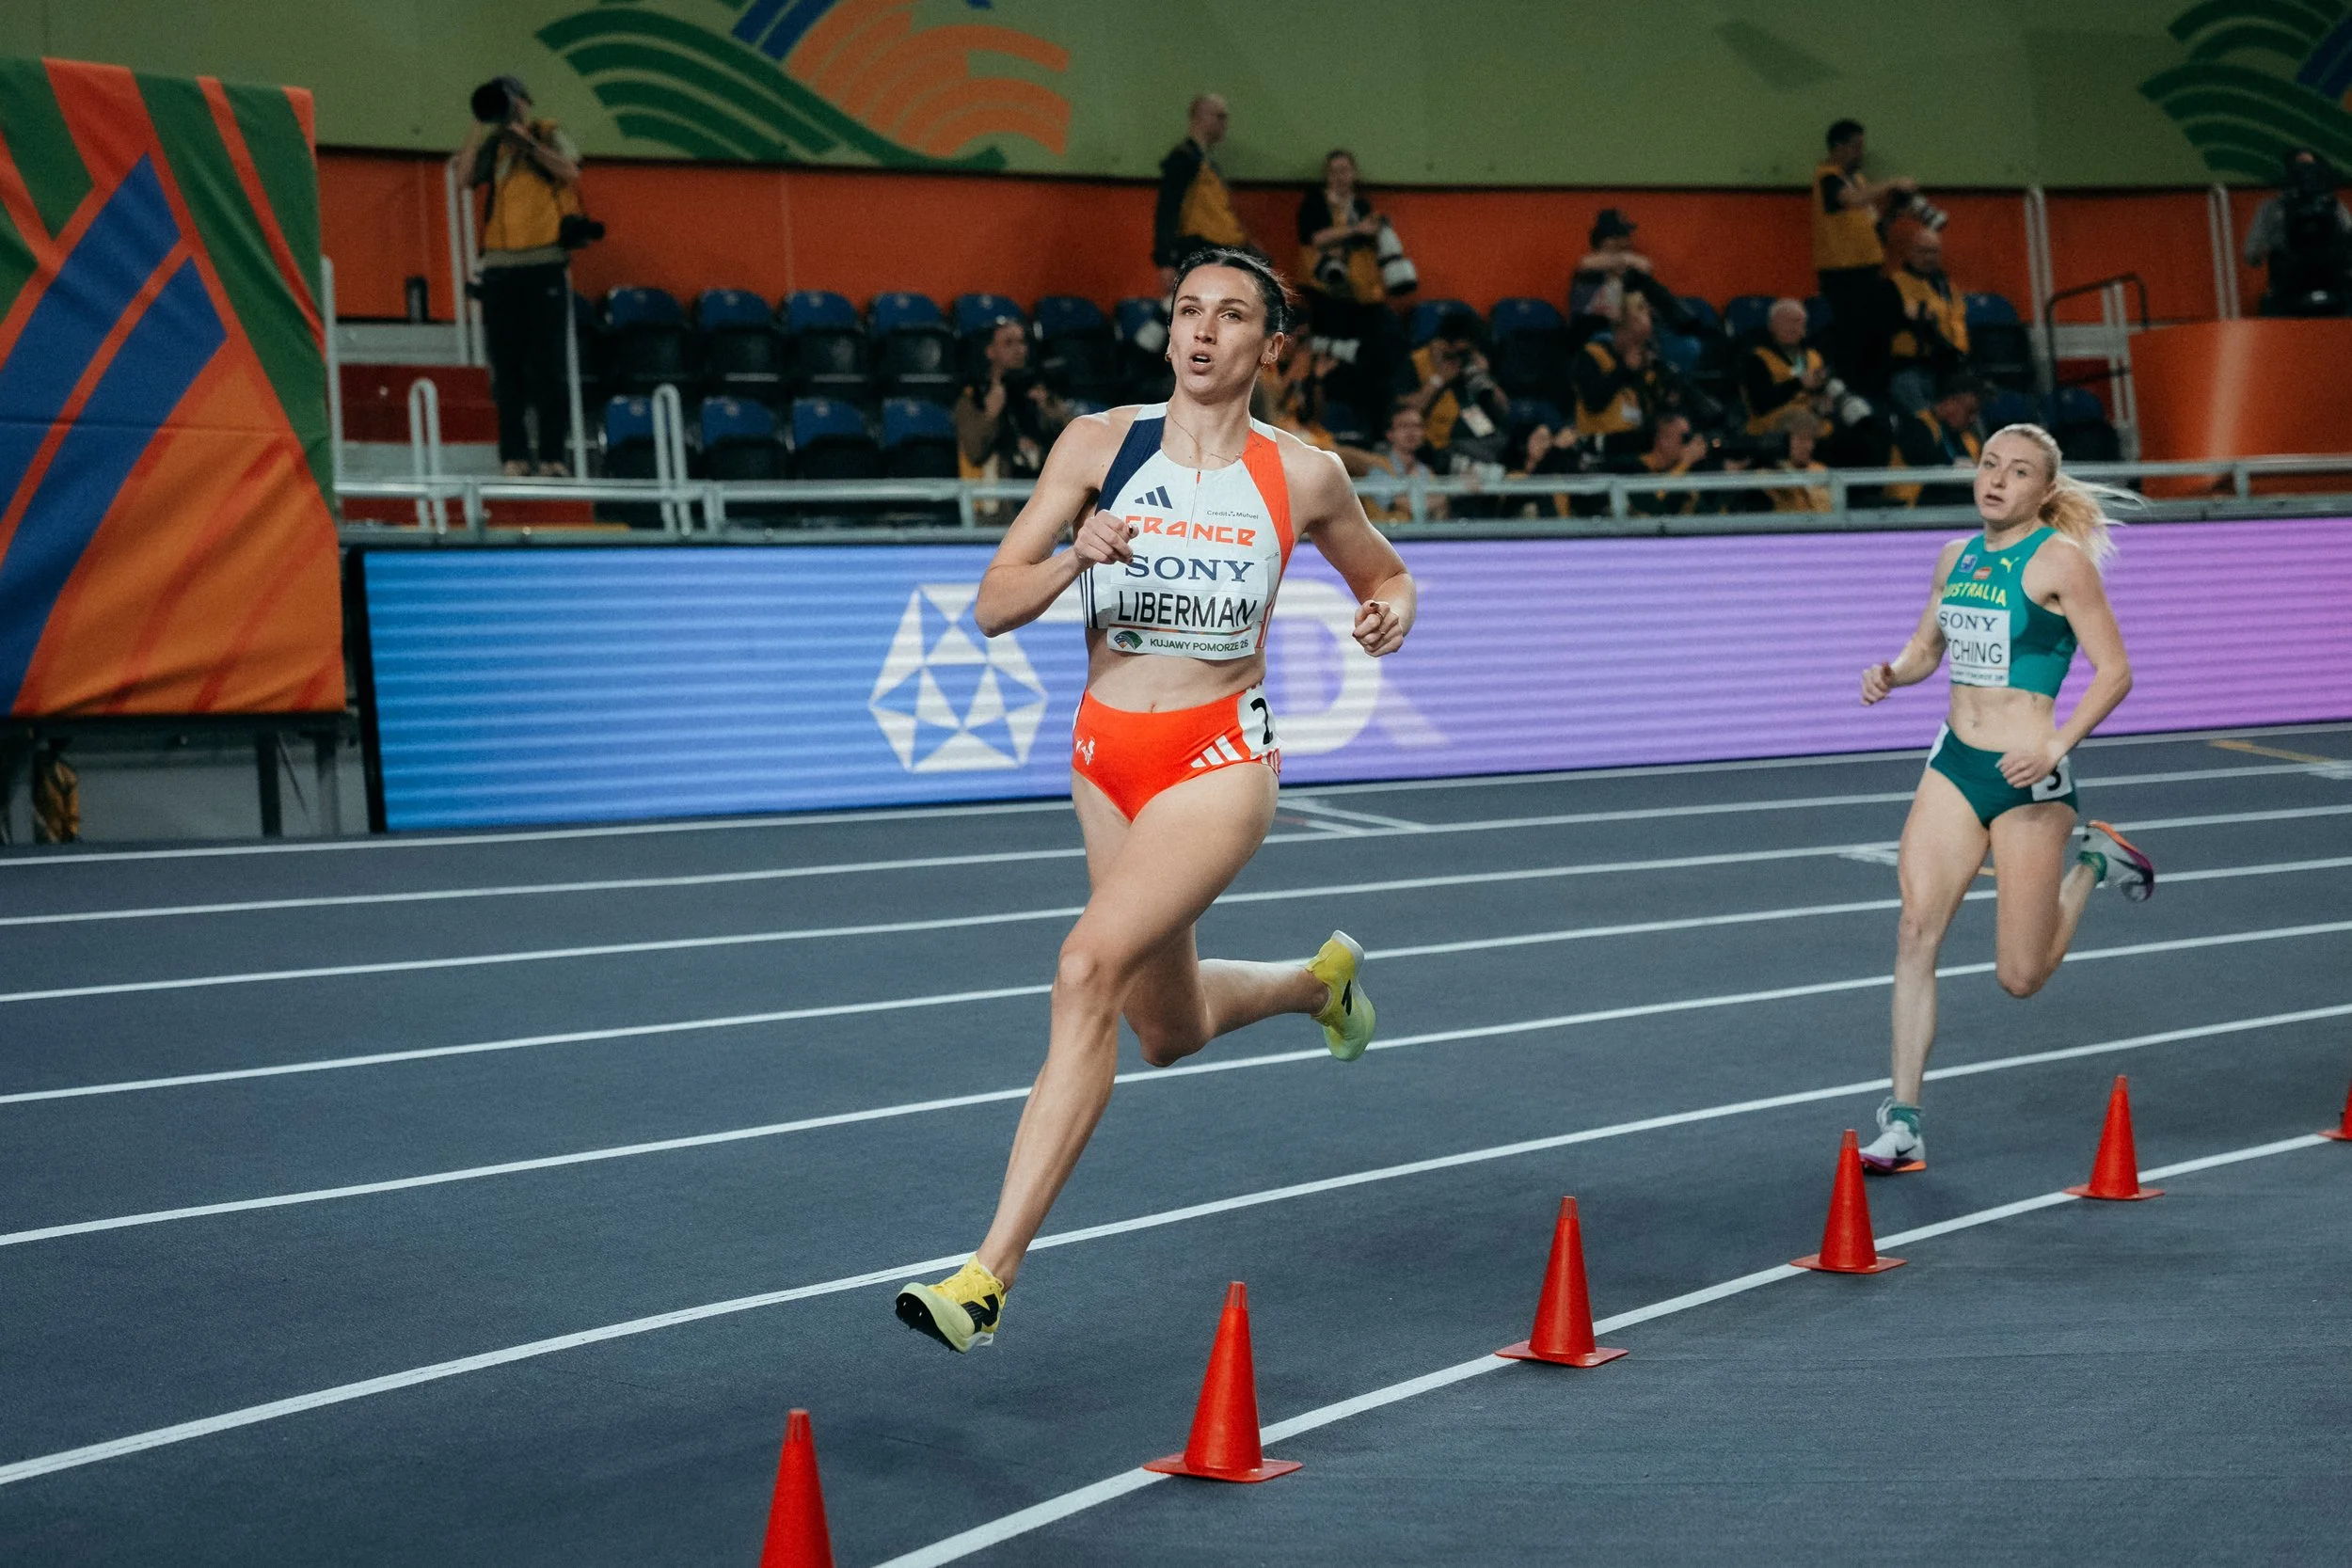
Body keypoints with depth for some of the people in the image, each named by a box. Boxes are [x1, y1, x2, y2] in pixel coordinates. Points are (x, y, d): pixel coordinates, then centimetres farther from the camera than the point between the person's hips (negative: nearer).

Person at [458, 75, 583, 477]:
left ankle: (552, 453, -4)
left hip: (545, 264, -3)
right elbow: (465, 177, 0)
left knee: (547, 363, -5)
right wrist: (480, 128, -3)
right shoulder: (492, 148, 15)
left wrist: (524, 139, -12)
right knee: (506, 364, 0)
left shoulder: (549, 135, 9)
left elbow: (570, 171, -9)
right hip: (500, 267, 3)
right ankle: (514, 454, 2)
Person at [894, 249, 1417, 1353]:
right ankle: (1320, 981, 53)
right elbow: (992, 607, -2)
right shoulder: (1098, 445, -1)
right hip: (1106, 753, 4)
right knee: (1170, 1033, 18)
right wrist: (1076, 556, -22)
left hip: (1221, 758, -4)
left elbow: (1385, 575, 17)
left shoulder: (1303, 477, -2)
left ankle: (990, 1277, -24)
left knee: (1089, 968, -25)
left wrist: (1391, 615, -6)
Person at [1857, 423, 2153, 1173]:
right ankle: (1903, 1124, -3)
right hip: (1954, 765, 5)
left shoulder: (2059, 560, -10)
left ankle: (2089, 862, 30)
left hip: (2028, 778, -5)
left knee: (2020, 976, 1)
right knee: (1915, 933, -8)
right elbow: (1926, 645, 21)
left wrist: (2056, 747, -23)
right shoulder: (1957, 557, 8)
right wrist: (1891, 674, -1)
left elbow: (2115, 671, -11)